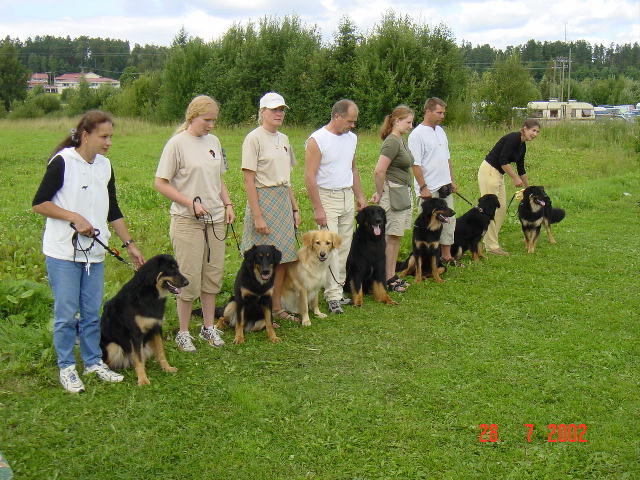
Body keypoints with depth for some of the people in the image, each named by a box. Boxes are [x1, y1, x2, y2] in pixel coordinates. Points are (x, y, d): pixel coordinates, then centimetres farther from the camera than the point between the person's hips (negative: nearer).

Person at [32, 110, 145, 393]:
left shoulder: (105, 166, 8)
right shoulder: (63, 162, -10)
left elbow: (113, 211, 16)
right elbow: (38, 203, -9)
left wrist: (130, 245, 14)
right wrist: (74, 217, -16)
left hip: (94, 253, 5)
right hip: (63, 253, -5)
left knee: (92, 313, 11)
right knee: (66, 314, 2)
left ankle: (93, 361, 24)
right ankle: (66, 367, 16)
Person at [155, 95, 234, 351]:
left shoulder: (213, 141, 10)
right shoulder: (177, 143, -9)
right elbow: (160, 183, -10)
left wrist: (227, 204, 8)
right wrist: (190, 203, -16)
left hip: (215, 219, 6)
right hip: (187, 221, -6)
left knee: (213, 275, 11)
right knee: (189, 278, -1)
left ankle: (209, 327, 24)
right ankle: (183, 333, 13)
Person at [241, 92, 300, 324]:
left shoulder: (283, 139, 13)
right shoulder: (254, 138, -9)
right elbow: (249, 179, -13)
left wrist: (295, 208, 13)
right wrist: (257, 216, -18)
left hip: (284, 200, 7)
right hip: (263, 199, -7)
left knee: (282, 257, 9)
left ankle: (277, 308, 20)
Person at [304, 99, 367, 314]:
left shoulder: (351, 138, 11)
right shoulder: (317, 140, -12)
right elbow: (310, 177, -14)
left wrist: (360, 196, 17)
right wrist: (318, 208, -17)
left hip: (347, 197, 7)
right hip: (326, 197, -7)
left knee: (344, 248, 8)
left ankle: (337, 289, 15)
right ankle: (333, 296, -7)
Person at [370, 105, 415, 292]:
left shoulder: (400, 140, 15)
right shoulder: (392, 142, -16)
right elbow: (379, 171, -22)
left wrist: (380, 192, 12)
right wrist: (380, 194, -9)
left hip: (403, 193, 9)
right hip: (393, 194, -9)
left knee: (396, 237, 13)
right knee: (391, 237, -3)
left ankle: (392, 276, 22)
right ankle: (388, 280, 4)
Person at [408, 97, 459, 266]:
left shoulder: (440, 131, 14)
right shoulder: (417, 135, -13)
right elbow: (415, 164, -17)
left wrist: (452, 180, 18)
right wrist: (423, 187, -20)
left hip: (445, 187, 8)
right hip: (429, 189, -8)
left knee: (449, 221, 12)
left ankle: (446, 256, 22)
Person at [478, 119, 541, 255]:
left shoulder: (522, 146, 13)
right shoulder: (513, 138, -16)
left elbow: (521, 169, 22)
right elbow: (502, 160, -21)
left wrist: (528, 188, 30)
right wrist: (515, 178, -14)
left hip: (498, 174, 10)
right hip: (488, 171, -10)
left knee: (502, 208, 11)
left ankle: (488, 239, 20)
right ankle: (492, 246, -1)